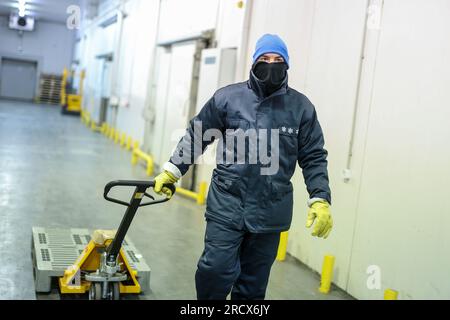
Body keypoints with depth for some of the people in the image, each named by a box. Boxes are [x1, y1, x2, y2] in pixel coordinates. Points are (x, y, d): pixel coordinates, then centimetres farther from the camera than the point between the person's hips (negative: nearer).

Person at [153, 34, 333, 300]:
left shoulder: (301, 107, 2)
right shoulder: (227, 97, -1)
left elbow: (313, 158, 4)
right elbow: (196, 136, 9)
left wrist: (321, 200, -5)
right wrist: (172, 171, 8)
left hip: (270, 212, 1)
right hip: (226, 205, -1)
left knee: (253, 281, 11)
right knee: (216, 269, -6)